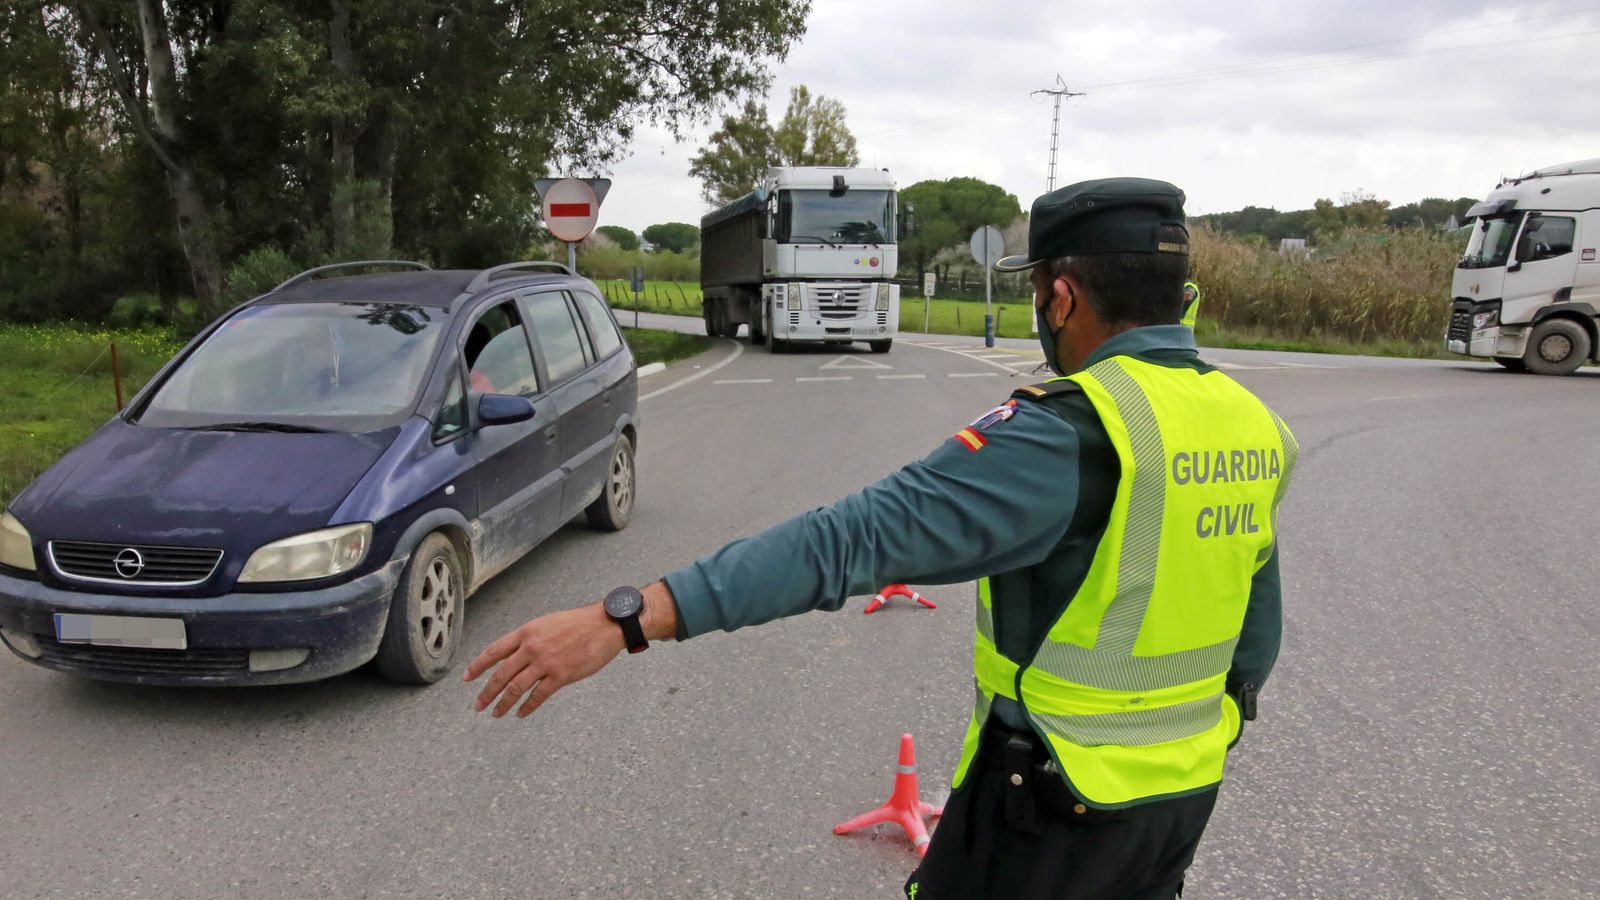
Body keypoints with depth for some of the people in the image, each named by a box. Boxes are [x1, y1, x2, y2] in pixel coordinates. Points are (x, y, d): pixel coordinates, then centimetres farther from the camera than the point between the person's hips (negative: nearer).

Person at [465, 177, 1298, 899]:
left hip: (1053, 803, -7)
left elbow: (857, 537, -36)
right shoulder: (1253, 429, 0)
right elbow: (1258, 634, 11)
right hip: (1183, 796, 7)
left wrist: (627, 619, -38)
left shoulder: (1070, 433, -26)